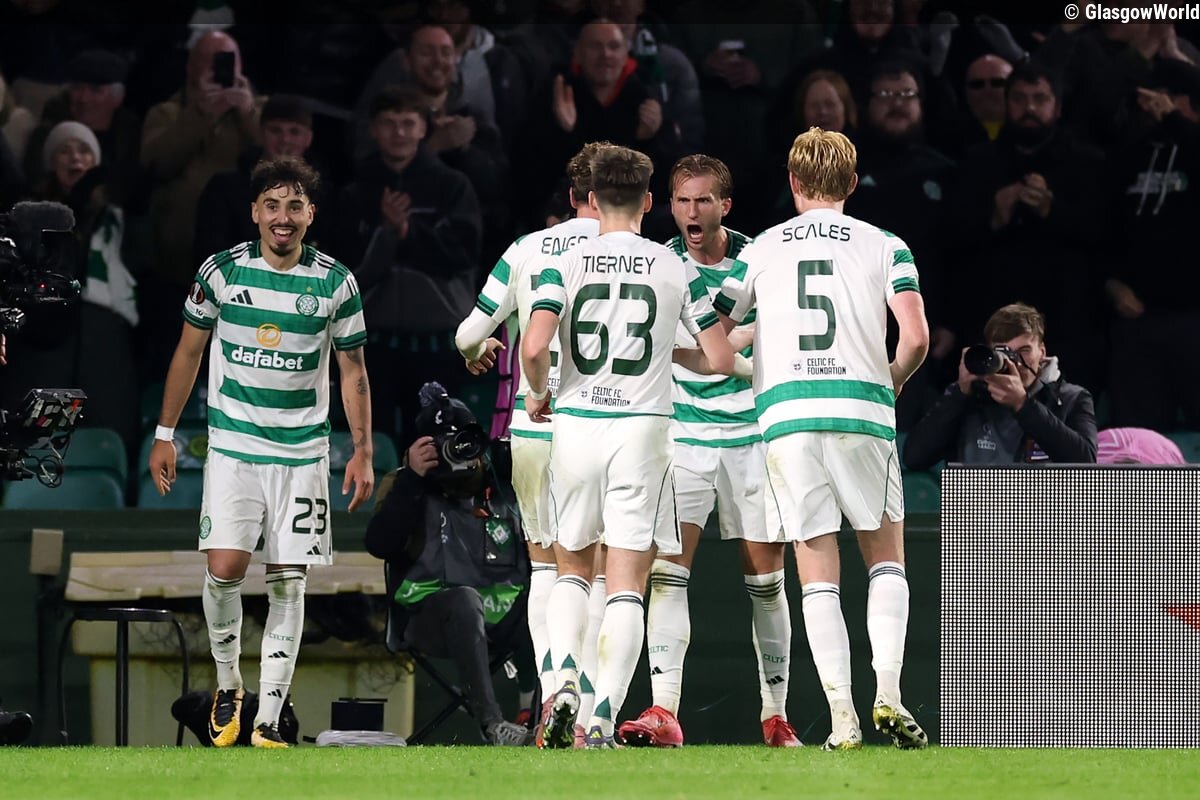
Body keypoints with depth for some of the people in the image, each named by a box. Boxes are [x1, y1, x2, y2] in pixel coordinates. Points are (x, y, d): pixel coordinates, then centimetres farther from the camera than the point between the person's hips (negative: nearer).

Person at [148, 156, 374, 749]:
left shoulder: (335, 282, 0)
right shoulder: (222, 271, -1)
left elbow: (353, 372, 8)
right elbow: (188, 352, 9)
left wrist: (363, 452, 3)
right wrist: (164, 434, 8)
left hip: (303, 454, 1)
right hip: (233, 448, -1)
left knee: (287, 584, -2)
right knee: (224, 569, -15)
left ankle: (267, 721, 2)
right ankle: (227, 686, 9)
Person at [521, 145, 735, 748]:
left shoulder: (565, 265, 0)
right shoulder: (676, 269, 2)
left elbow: (534, 346, -13)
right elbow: (721, 360, 2)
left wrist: (538, 393, 7)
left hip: (576, 425, 1)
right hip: (642, 428, -1)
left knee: (573, 568, 18)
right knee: (626, 585, 0)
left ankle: (565, 676, -5)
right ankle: (603, 718, -10)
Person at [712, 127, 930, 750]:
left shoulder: (760, 250, 12)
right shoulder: (884, 247, 7)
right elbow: (916, 336, -5)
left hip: (784, 416, 1)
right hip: (862, 409, -1)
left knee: (818, 574, 3)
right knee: (886, 557, 13)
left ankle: (842, 716, -5)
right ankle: (887, 692, -4)